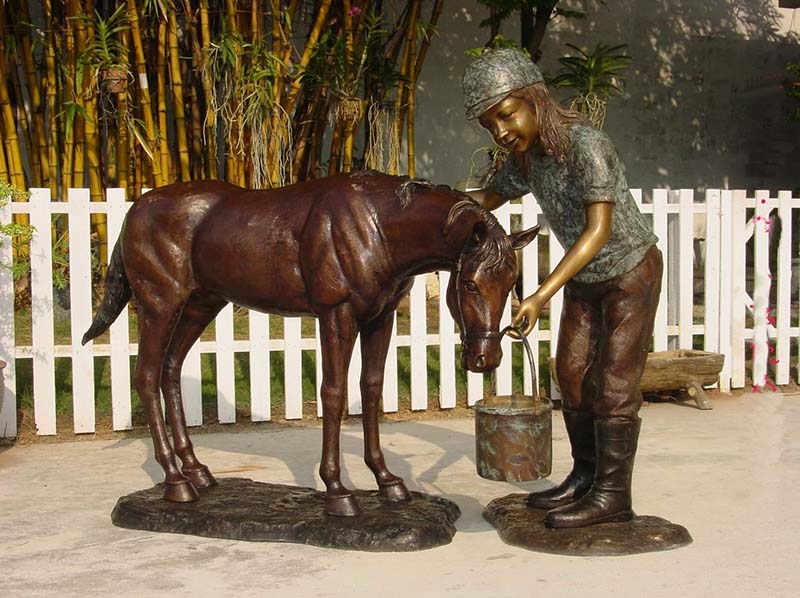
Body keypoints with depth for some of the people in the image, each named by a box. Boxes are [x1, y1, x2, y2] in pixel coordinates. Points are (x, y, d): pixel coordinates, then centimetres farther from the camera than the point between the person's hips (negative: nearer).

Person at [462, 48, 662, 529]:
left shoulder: (586, 145, -29)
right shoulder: (526, 156, -6)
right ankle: (585, 478, 24)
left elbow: (599, 229, -35)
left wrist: (543, 296, -42)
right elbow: (489, 198, 12)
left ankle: (612, 497, 6)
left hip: (631, 273, -8)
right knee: (573, 375, 11)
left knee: (614, 383, -5)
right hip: (584, 279, 8)